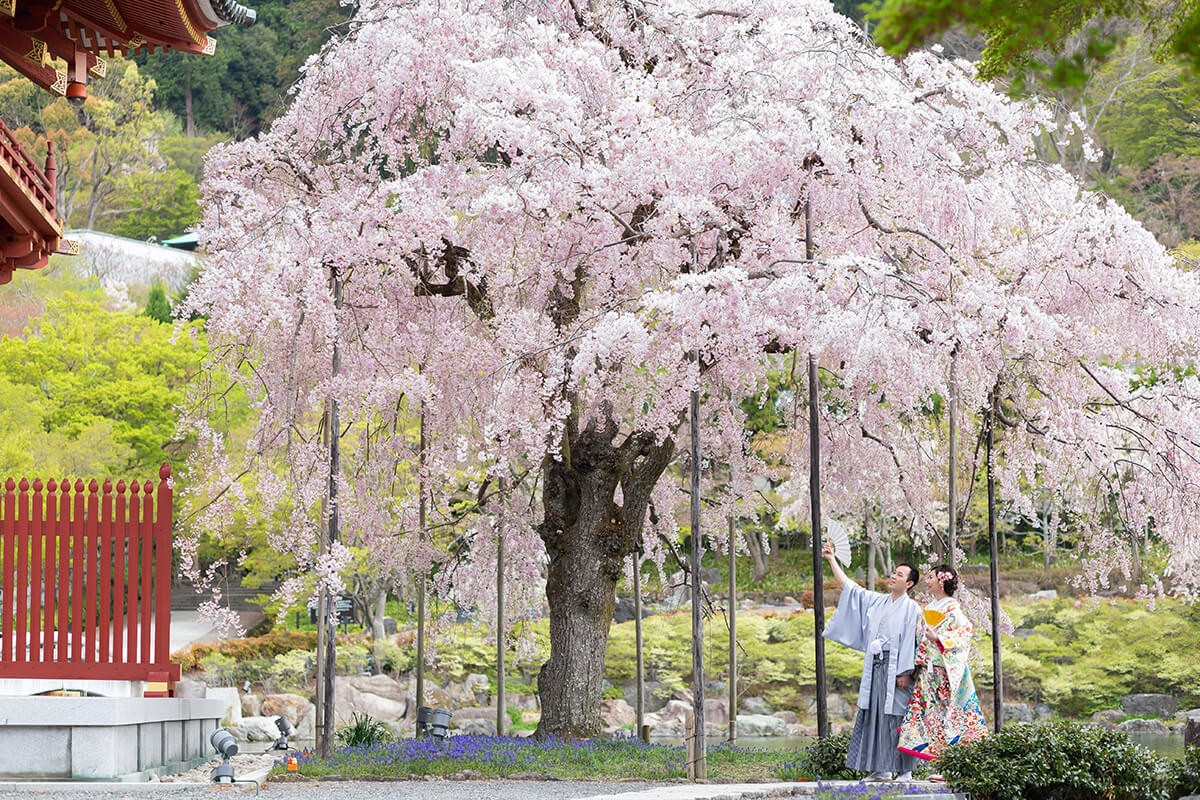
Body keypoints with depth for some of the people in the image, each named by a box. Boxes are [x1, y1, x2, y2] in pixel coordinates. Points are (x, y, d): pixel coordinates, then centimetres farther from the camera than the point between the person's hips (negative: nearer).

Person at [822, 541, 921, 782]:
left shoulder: (911, 609, -3)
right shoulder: (876, 601, 14)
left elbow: (911, 642, -9)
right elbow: (848, 586, 17)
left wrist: (905, 672, -15)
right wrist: (831, 560, 12)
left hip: (894, 669, -6)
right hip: (874, 667, 6)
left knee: (895, 717, -7)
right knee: (873, 715, 5)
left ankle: (905, 771, -2)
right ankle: (881, 769, 10)